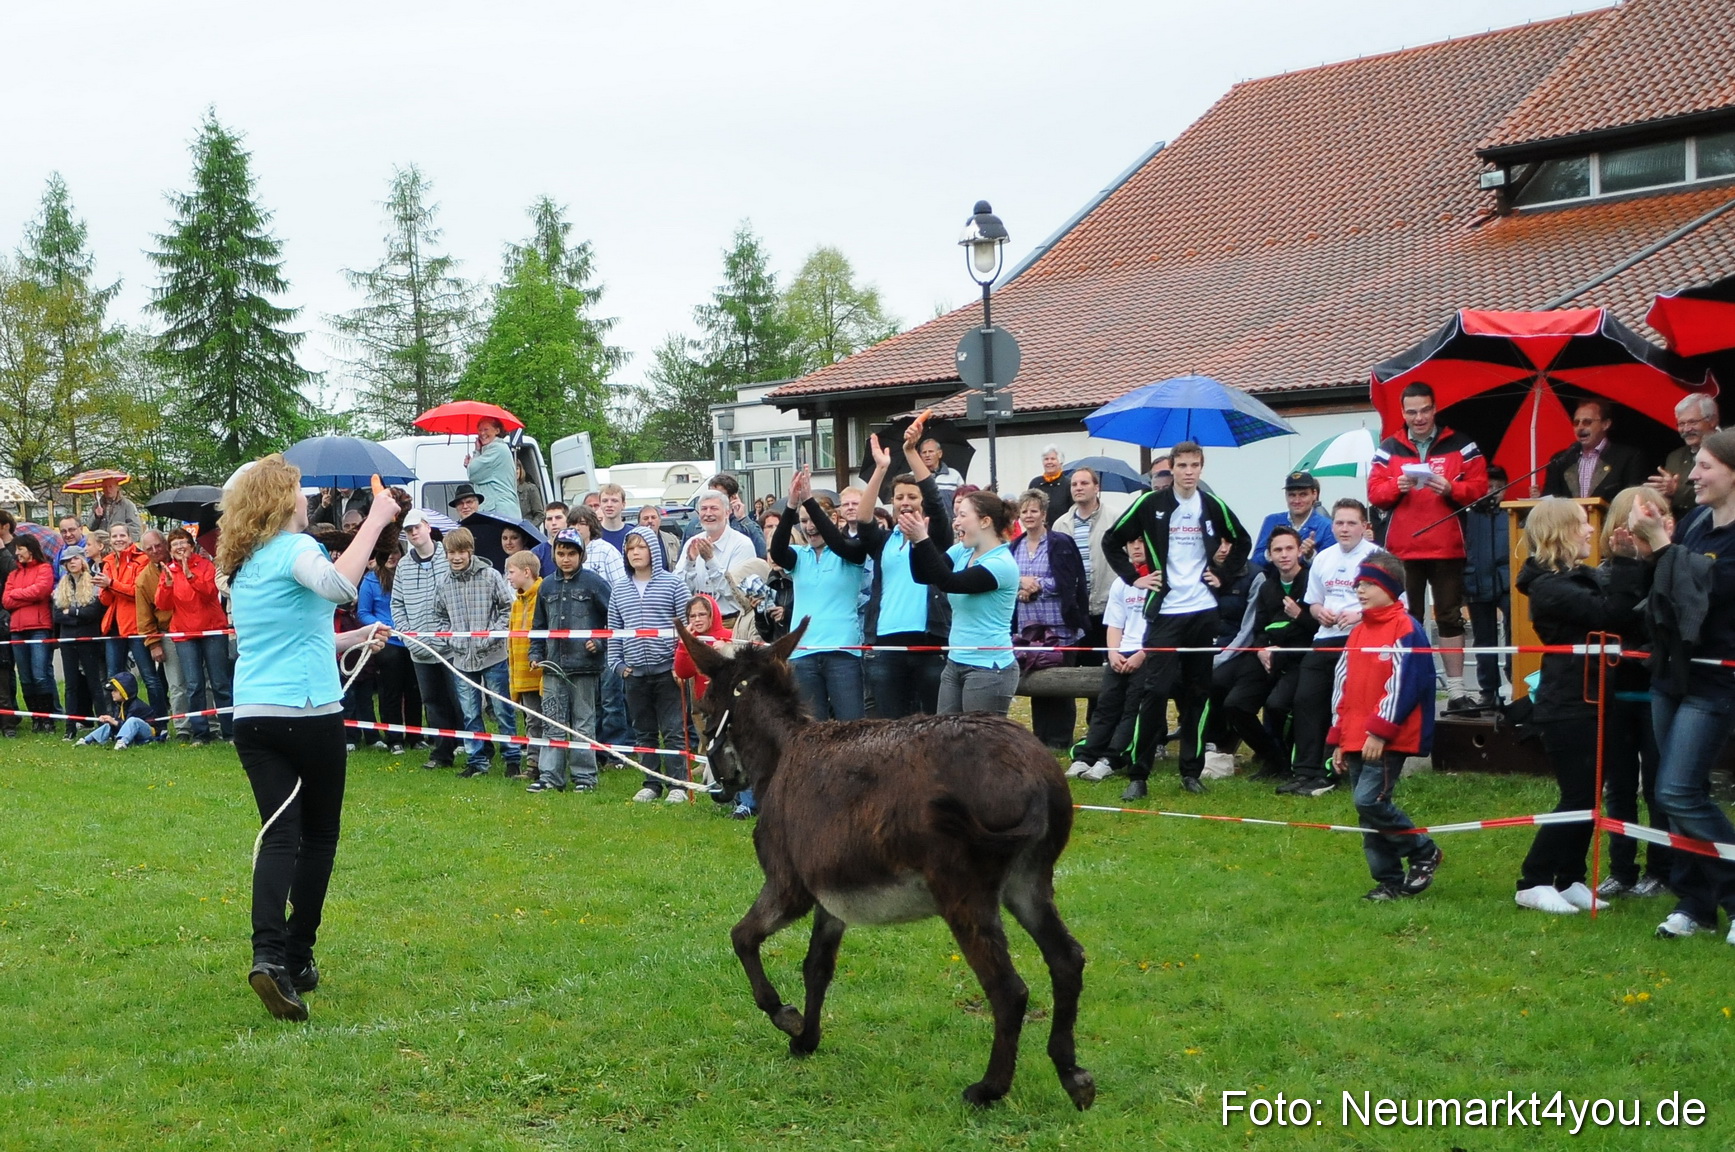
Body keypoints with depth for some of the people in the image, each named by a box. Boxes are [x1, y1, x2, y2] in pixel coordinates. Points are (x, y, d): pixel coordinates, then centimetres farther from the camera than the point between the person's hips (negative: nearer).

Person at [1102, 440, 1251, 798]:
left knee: (1198, 693, 7)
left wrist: (1224, 575, 10)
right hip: (1165, 611, -3)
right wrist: (1133, 577, -1)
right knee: (1156, 690, -9)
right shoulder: (1150, 504, -3)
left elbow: (1242, 542, 21)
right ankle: (1138, 775, -5)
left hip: (1204, 611, 3)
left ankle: (1191, 770, 17)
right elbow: (1112, 541, 5)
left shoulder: (1213, 507, 5)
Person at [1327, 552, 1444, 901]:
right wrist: (1339, 740, 16)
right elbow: (1342, 686, 18)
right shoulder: (1359, 632, 16)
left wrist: (1380, 731, -19)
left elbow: (1404, 684, -16)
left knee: (1370, 801, -17)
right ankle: (1390, 880, 15)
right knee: (1368, 808, 7)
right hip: (1356, 739, 8)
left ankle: (1424, 852, 4)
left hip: (1389, 740, -8)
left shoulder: (1406, 629, -9)